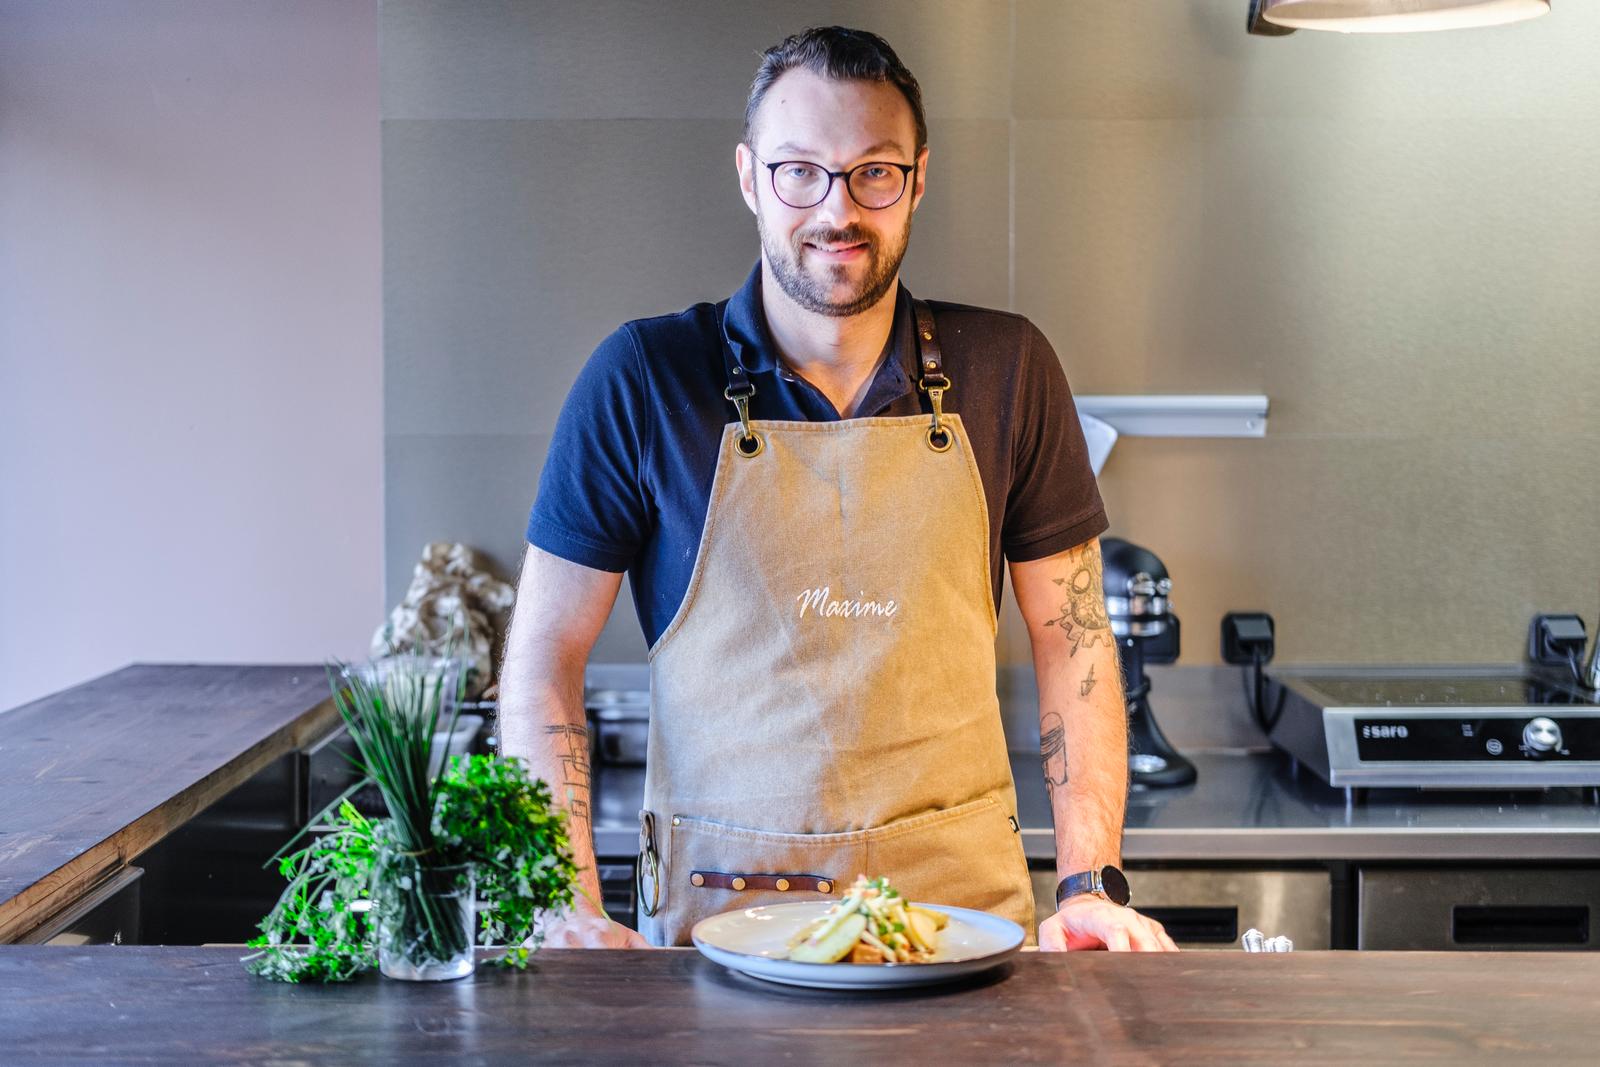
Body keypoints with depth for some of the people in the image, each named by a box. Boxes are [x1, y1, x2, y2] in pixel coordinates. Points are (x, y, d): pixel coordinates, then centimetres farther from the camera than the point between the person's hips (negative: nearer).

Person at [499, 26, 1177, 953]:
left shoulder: (1006, 370, 3)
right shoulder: (643, 379, -2)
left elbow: (1073, 642, 8)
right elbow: (545, 658, 0)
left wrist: (1094, 885, -2)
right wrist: (573, 914, -9)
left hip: (962, 900, 1)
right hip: (713, 903, -1)